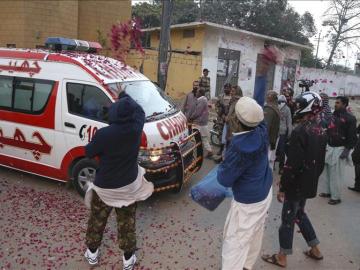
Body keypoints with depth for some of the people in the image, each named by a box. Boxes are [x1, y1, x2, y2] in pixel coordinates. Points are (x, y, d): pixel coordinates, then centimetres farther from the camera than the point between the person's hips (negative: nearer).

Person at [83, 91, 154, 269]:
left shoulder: (104, 134, -24)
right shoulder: (136, 128, -15)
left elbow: (88, 153, -8)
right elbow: (139, 110, 7)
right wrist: (125, 95, 20)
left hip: (105, 187, -2)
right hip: (129, 186, 2)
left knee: (97, 220, 21)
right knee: (127, 223, 17)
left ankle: (92, 252, 39)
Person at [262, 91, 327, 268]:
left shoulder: (300, 131, -23)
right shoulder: (321, 131, 5)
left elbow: (292, 164, -24)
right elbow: (321, 161, 13)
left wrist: (282, 187, -16)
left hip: (296, 185, -8)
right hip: (310, 184, 8)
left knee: (288, 218, 5)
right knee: (300, 214, 25)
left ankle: (282, 258, 20)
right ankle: (315, 250, 35)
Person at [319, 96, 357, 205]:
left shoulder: (350, 118, -8)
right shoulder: (333, 115, 11)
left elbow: (353, 136, -11)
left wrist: (347, 150, -16)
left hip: (340, 149, -7)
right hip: (329, 147, 7)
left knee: (335, 174, -4)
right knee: (326, 171, 12)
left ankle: (336, 197, 7)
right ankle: (328, 191, 27)